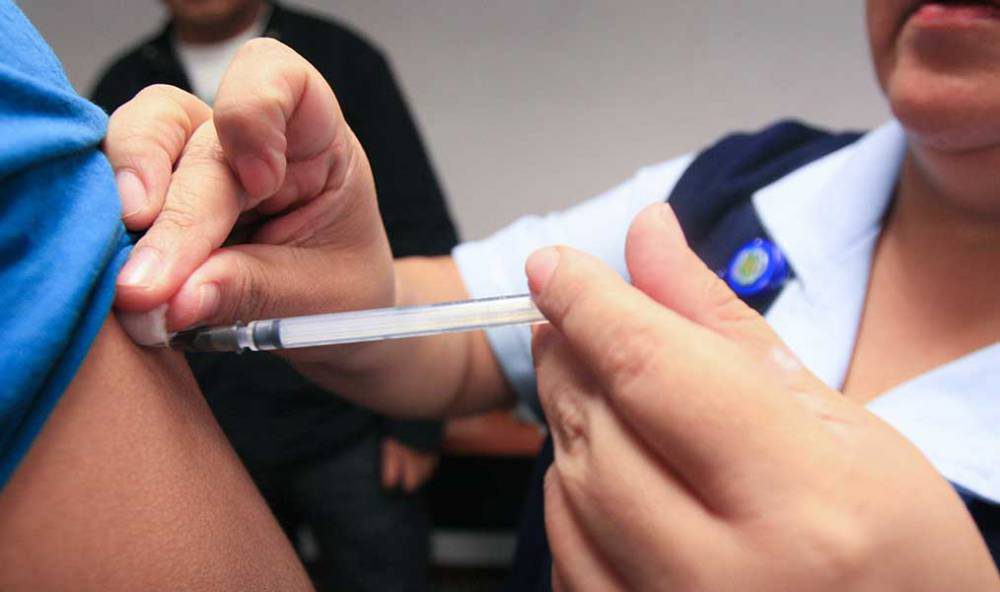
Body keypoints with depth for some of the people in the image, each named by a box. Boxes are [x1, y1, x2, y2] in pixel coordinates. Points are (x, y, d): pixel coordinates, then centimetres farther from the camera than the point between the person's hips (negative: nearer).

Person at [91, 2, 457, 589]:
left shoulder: (341, 60, 0)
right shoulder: (123, 88, 7)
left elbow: (421, 237, -2)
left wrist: (417, 418, -5)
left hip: (345, 425, -2)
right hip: (200, 440, 3)